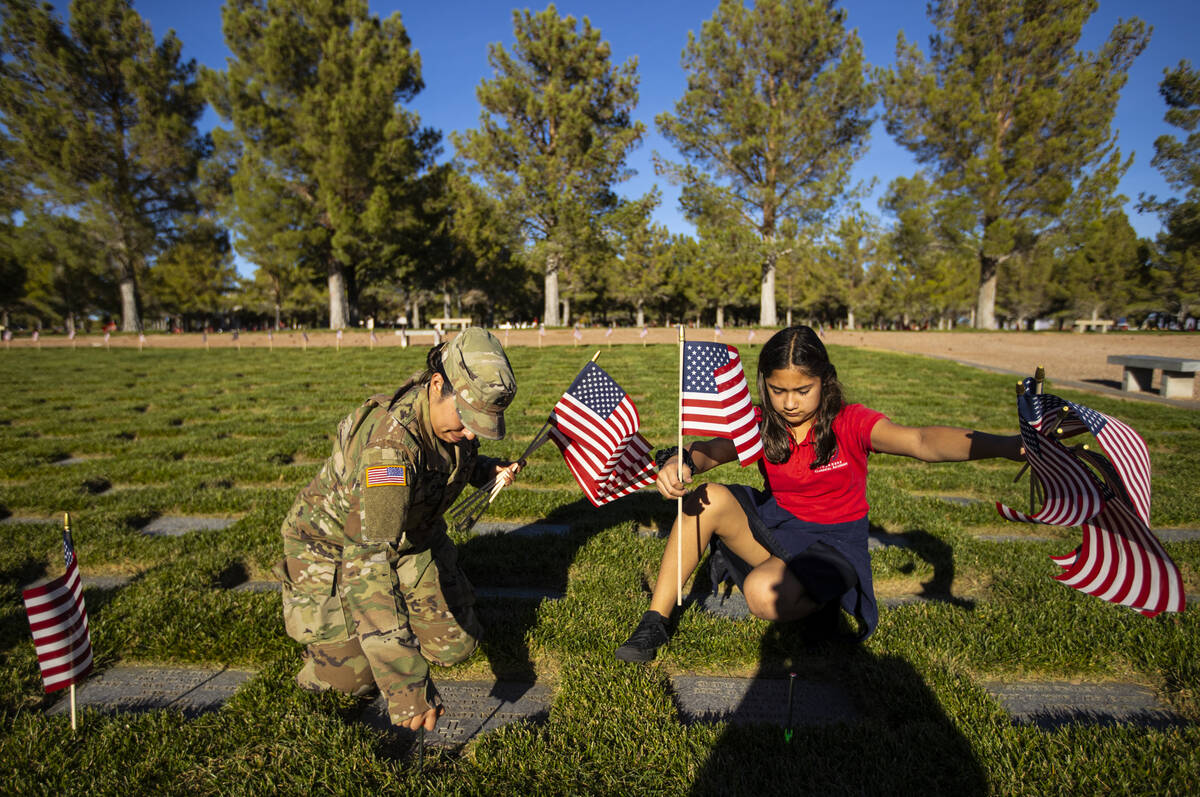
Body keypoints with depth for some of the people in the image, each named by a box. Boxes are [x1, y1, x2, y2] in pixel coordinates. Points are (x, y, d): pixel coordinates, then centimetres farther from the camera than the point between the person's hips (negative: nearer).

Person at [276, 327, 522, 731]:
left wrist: (488, 470, -13)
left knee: (454, 645, 3)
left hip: (410, 535, 6)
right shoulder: (390, 441, -42)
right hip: (334, 542, -6)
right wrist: (403, 679, -52)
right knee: (351, 676, -6)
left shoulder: (452, 413, -17)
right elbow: (366, 560, -47)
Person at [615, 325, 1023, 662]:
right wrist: (681, 461, -41)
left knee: (765, 594, -34)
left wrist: (1003, 445, -47)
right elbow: (713, 449, -16)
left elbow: (922, 441, -30)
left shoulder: (849, 423, -15)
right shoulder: (762, 424, -4)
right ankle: (655, 622, -12)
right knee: (709, 499, -23)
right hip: (774, 523, 4)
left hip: (832, 542, -4)